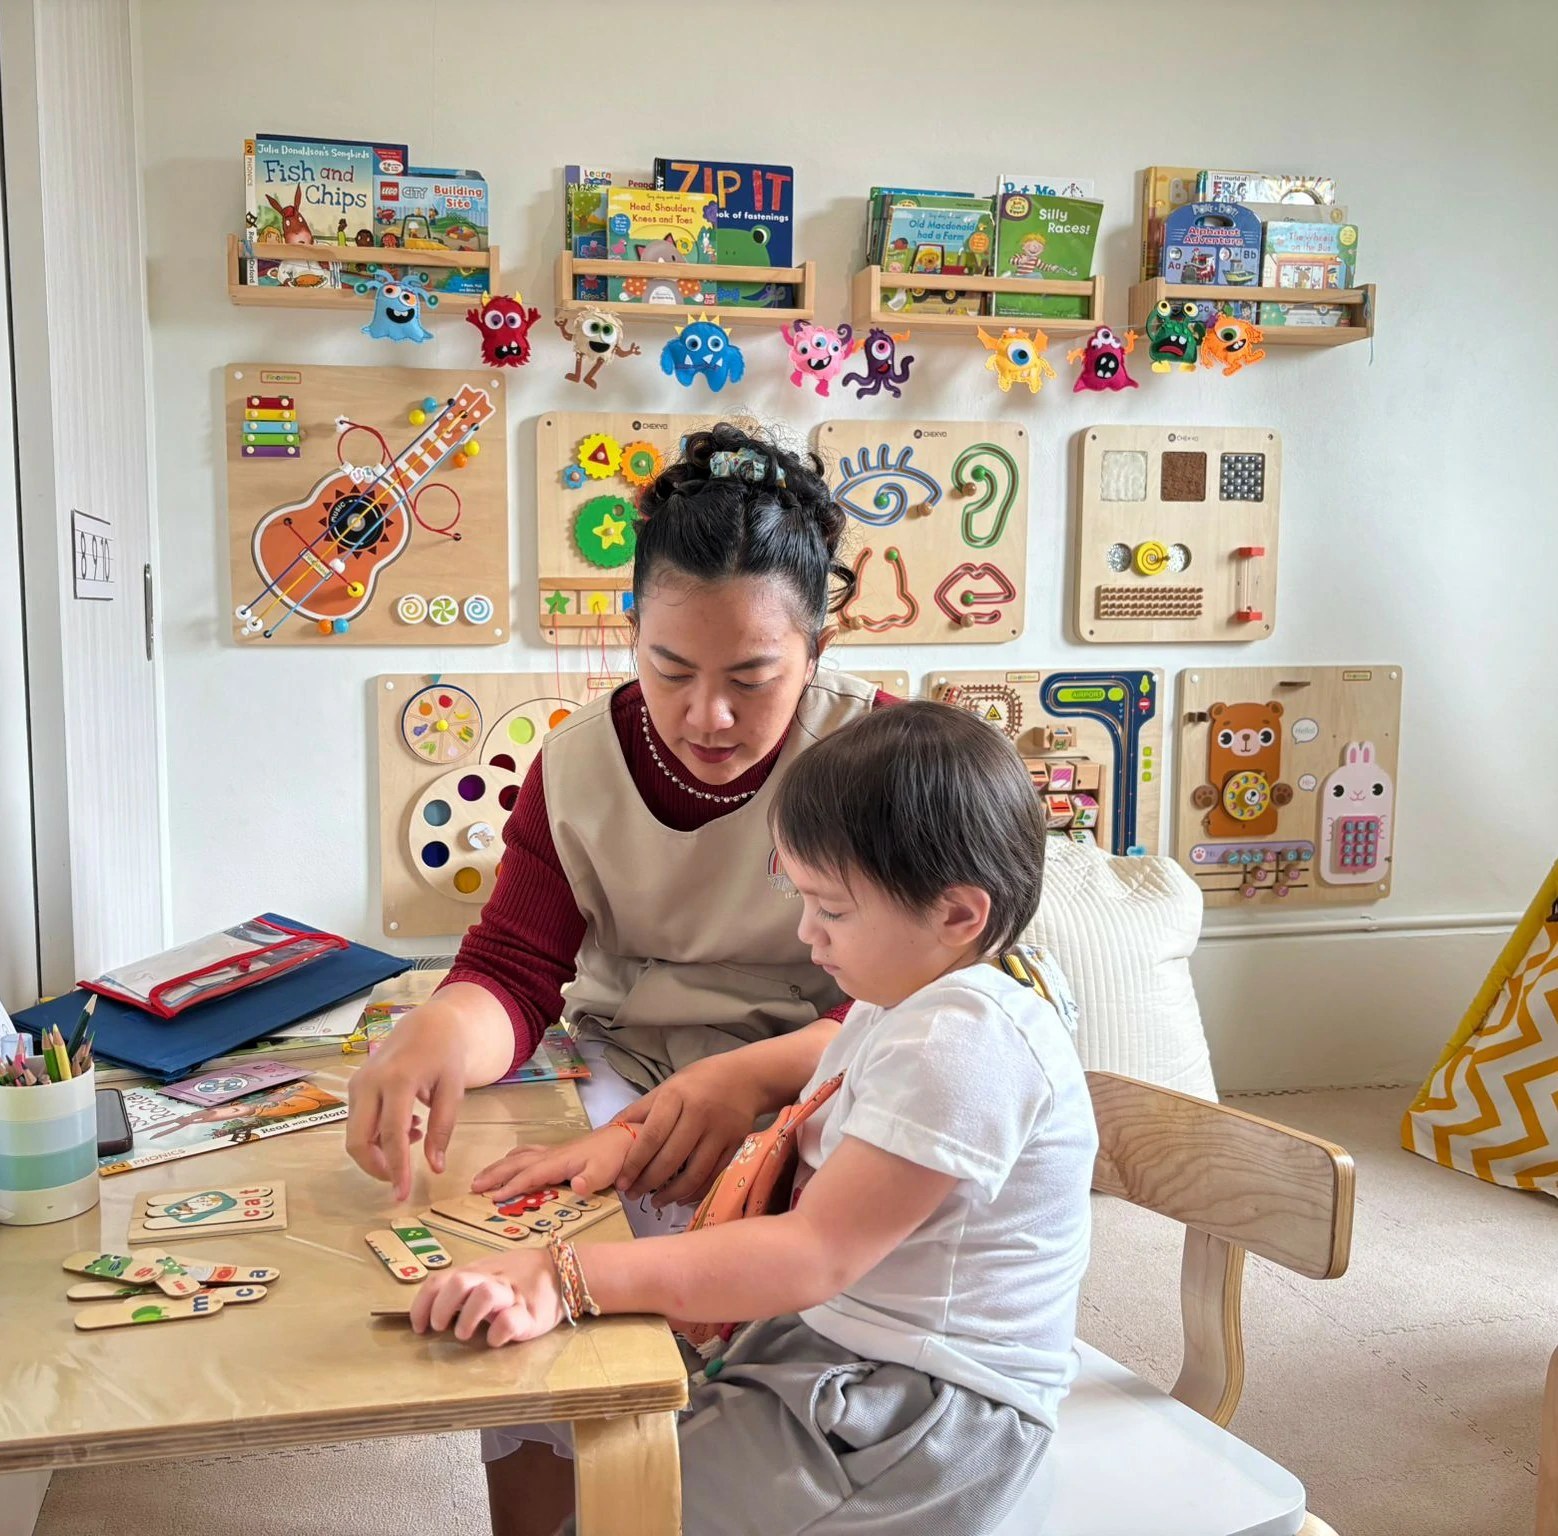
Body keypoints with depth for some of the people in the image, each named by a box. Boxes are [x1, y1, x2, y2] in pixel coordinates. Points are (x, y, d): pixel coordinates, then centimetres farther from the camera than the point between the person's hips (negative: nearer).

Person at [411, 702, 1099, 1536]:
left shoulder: (963, 1048, -28)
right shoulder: (910, 1004, 4)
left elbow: (813, 1255, -32)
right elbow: (784, 1067, 19)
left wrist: (568, 1279, -37)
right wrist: (629, 1132, 6)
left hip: (925, 1414, -9)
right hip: (832, 1339, 9)